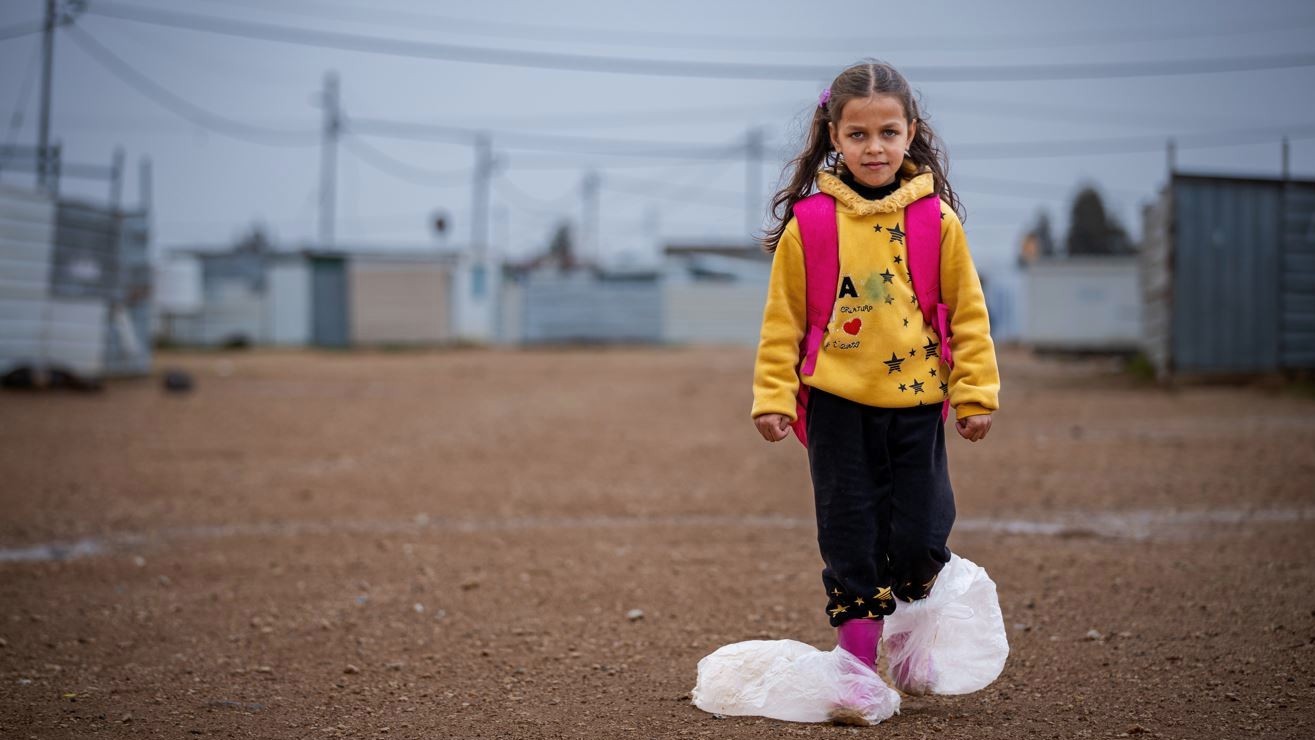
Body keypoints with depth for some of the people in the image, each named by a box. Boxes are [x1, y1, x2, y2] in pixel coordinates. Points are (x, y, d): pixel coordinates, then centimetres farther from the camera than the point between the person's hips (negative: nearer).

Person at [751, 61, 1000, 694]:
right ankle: (858, 659, 18)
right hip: (838, 407, 0)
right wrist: (773, 397, -1)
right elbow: (783, 319, 2)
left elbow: (967, 312, 4)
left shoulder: (937, 220, -2)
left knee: (920, 536, 4)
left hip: (916, 404, 1)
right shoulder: (808, 224, -4)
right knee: (850, 539, 6)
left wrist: (975, 393, 2)